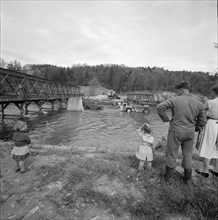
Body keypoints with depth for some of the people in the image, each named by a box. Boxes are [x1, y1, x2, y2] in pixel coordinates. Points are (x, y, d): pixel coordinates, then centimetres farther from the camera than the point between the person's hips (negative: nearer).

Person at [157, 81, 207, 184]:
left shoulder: (175, 100, -13)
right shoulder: (199, 103, -1)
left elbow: (160, 107, -19)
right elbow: (203, 121, 4)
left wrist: (165, 119, -6)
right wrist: (194, 129, 18)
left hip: (175, 132, -4)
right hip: (190, 133, 4)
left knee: (171, 154, 12)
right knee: (188, 155, 20)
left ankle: (168, 177, 27)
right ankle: (187, 179, 35)